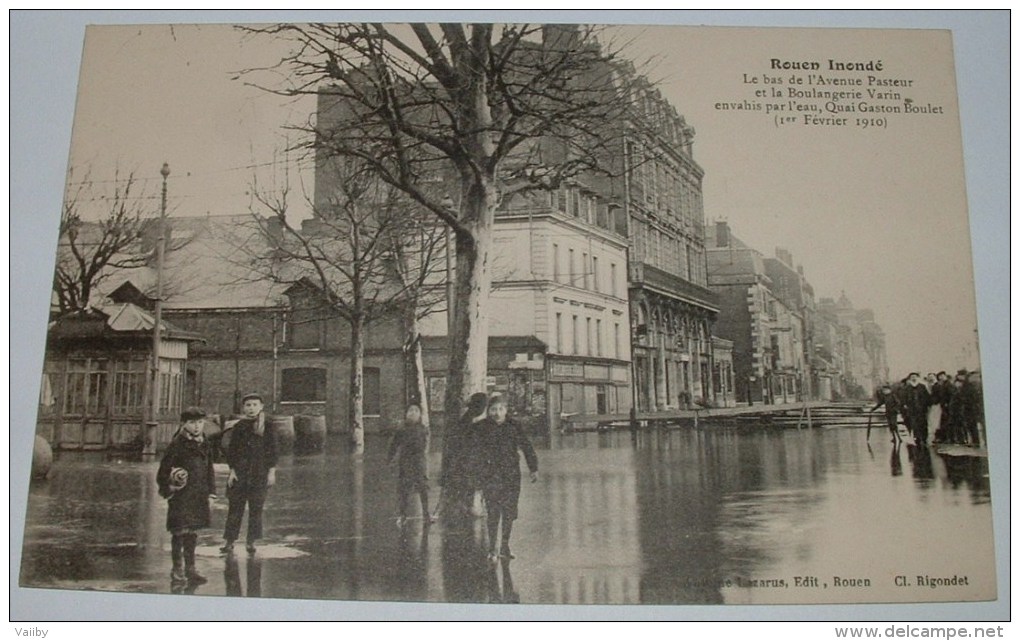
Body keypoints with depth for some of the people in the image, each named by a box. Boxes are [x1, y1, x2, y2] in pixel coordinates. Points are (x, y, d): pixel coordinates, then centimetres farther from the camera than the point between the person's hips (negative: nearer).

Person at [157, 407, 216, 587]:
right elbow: (164, 470, -7)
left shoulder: (205, 445, 11)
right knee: (180, 532, -4)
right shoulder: (177, 444, -8)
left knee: (192, 533, 13)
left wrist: (210, 491, 14)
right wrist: (172, 481, -21)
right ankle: (177, 571, 6)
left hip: (198, 496, 6)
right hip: (181, 496, -6)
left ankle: (190, 569, 22)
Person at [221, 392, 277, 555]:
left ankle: (251, 541, 13)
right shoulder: (238, 427, 3)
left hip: (260, 473, 0)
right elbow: (232, 450, 5)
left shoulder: (267, 428, 2)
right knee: (235, 507, 3)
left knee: (256, 508, 3)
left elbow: (272, 451, 3)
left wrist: (271, 472, -1)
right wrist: (232, 470, -2)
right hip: (240, 472, 0)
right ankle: (229, 540, 11)